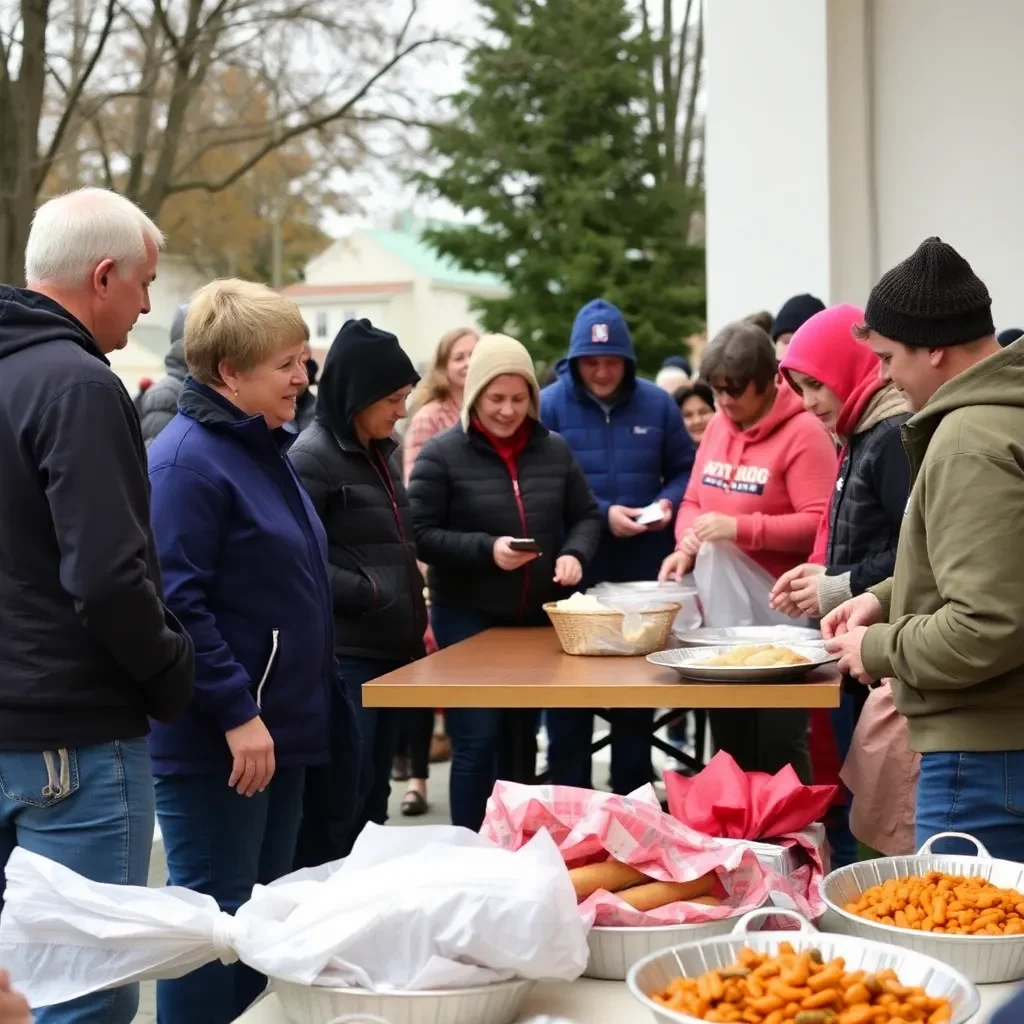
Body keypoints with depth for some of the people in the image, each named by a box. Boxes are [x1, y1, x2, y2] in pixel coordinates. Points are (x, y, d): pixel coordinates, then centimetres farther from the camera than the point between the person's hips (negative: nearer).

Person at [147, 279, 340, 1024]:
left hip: (277, 724, 9)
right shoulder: (189, 458, -16)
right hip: (219, 740, -9)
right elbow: (176, 602, -22)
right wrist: (237, 713, -23)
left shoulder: (263, 448, 13)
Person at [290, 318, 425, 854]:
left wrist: (416, 618, 14)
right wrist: (368, 594, -19)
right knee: (338, 811, -6)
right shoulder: (312, 456, -12)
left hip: (391, 652, 9)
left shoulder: (378, 452, 15)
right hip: (341, 656, -9)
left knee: (374, 807, 15)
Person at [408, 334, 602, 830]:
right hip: (468, 620, -4)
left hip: (540, 618, 4)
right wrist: (486, 549, -23)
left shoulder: (554, 450, 3)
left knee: (522, 740, 15)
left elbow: (586, 516, 12)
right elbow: (420, 535, -11)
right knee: (477, 741, -3)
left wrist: (575, 554, -9)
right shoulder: (442, 453, -8)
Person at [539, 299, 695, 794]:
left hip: (642, 572, 2)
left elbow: (685, 470, 11)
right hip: (572, 573, -2)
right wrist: (601, 514, -18)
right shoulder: (549, 405, -6)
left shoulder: (657, 403, 2)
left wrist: (668, 502, -9)